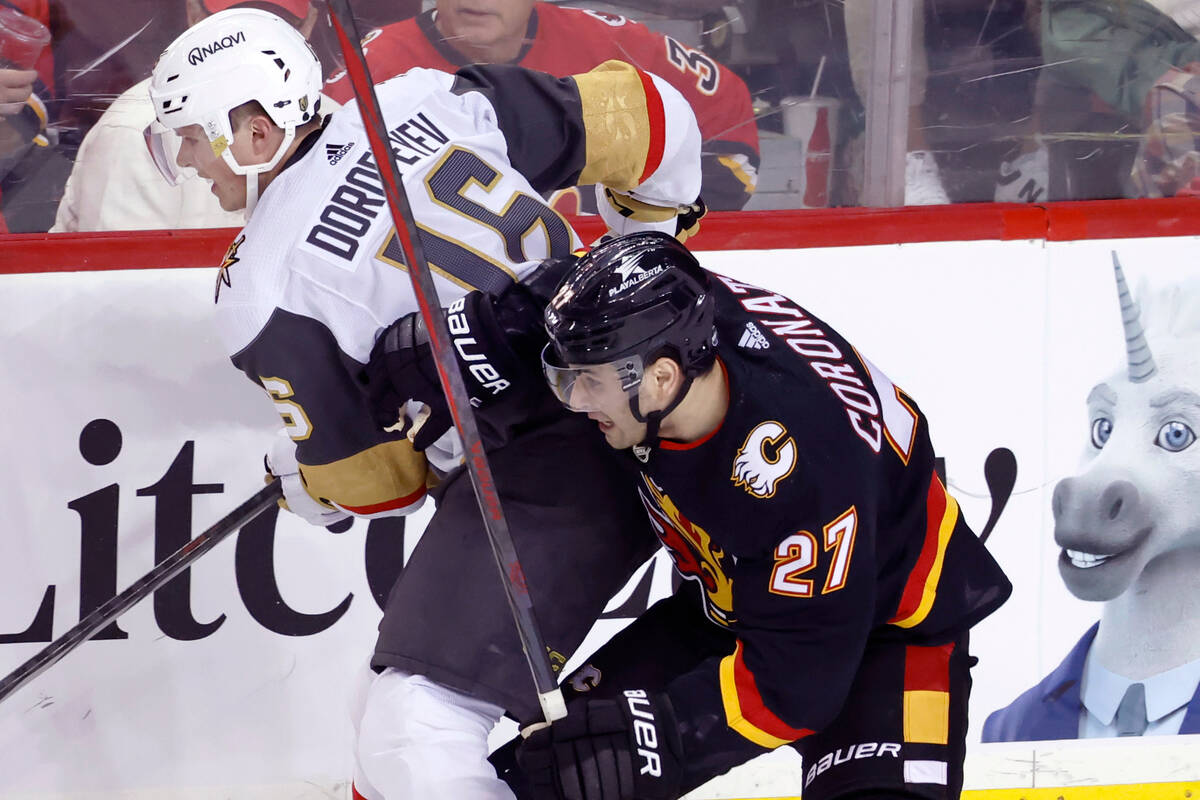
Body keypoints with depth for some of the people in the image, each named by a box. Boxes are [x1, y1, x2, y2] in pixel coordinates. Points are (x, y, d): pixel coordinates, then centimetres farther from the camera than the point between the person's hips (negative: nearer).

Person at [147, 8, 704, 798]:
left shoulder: (265, 290, -12)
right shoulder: (429, 101, 4)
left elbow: (358, 479, -3)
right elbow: (644, 117, 8)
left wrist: (297, 482, 21)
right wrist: (654, 228, 29)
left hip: (552, 469, -9)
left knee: (414, 736, -11)